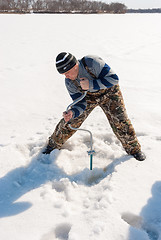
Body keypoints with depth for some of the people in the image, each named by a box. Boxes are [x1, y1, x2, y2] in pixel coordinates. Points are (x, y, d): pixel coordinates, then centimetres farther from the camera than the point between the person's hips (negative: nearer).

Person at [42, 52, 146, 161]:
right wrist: (72, 112, -41)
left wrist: (91, 84, -42)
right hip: (88, 97, 3)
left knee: (120, 121, -10)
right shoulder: (69, 82, -21)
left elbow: (113, 79, -35)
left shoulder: (92, 62, -36)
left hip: (109, 92, -2)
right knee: (70, 121, -2)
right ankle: (54, 144, 22)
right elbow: (80, 104, -19)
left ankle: (133, 148, 15)